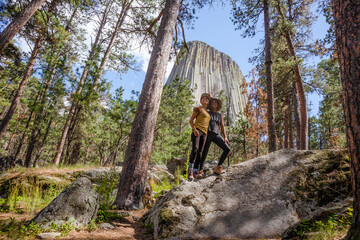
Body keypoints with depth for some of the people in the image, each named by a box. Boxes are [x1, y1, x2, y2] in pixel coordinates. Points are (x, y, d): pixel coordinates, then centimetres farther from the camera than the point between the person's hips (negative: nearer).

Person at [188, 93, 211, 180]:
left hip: (204, 133, 6)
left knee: (200, 152, -4)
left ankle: (195, 171, -5)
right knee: (195, 149, -24)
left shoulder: (208, 112, 27)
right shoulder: (198, 109, 9)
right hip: (197, 130, -6)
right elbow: (191, 120, 2)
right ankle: (190, 169, -19)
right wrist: (194, 129, -14)